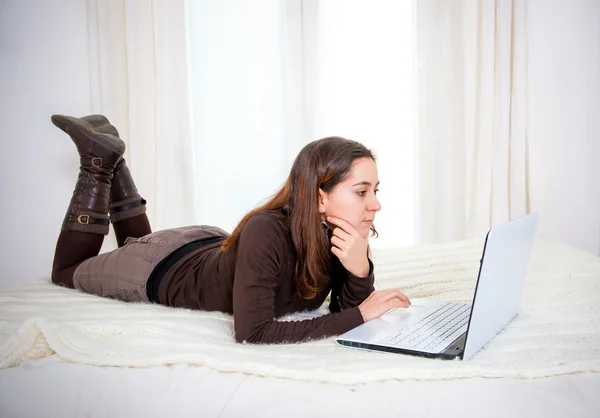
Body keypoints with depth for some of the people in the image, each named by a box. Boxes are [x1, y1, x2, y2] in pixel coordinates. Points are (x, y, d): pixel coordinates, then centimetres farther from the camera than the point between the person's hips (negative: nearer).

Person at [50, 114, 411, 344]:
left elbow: (345, 307, -17)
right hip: (162, 269, -5)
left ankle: (113, 160, 37)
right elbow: (252, 333, -44)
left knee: (137, 243, 37)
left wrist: (360, 269, -39)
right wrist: (359, 315, -41)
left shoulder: (346, 235, -24)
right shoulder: (266, 232, -43)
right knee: (66, 272, 25)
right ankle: (100, 160, 23)